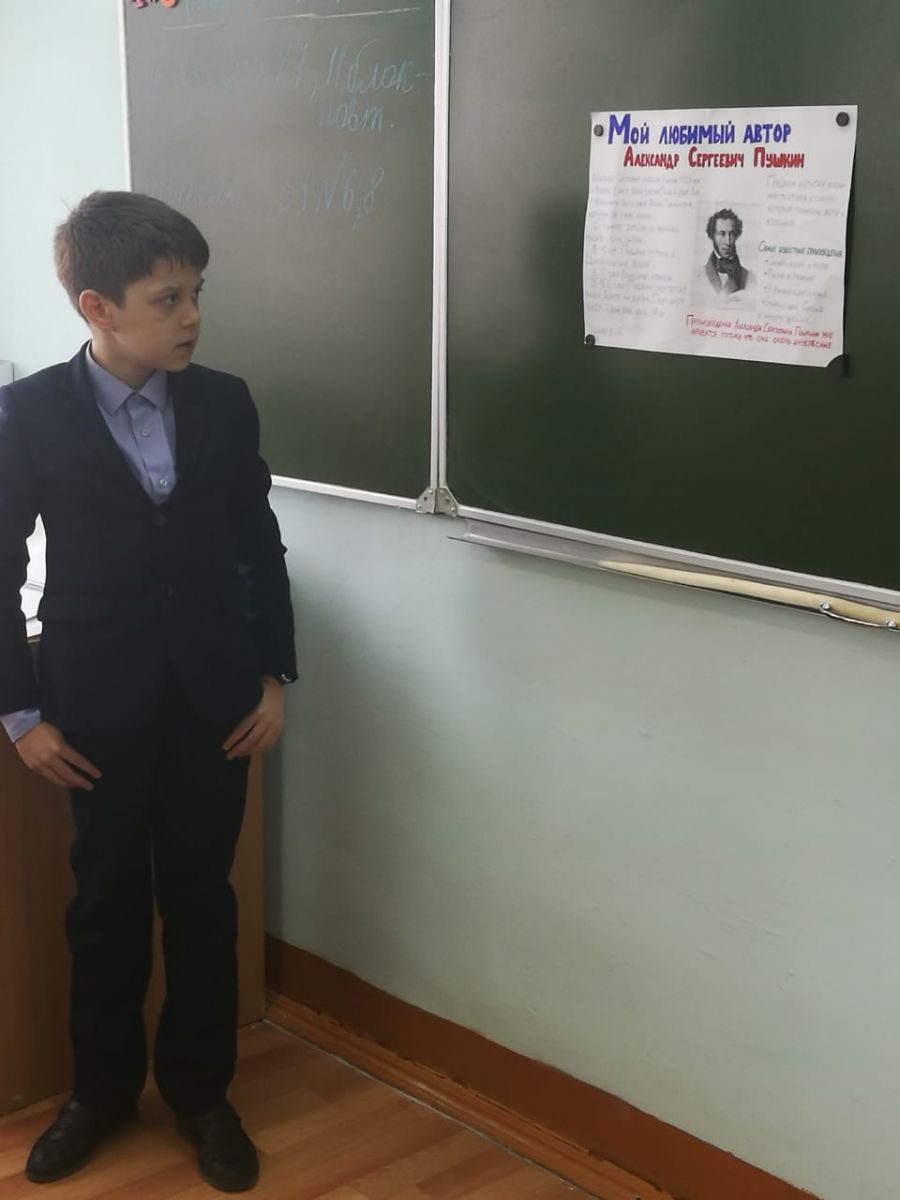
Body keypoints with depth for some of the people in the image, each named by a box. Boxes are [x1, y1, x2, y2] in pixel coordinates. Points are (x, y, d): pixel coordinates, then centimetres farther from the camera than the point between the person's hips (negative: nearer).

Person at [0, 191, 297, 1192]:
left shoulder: (225, 404, -2)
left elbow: (261, 549, 6)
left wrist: (274, 675, 3)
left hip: (214, 699, 2)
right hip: (98, 705, -2)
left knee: (202, 901, 12)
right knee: (107, 904, 13)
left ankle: (200, 1086, 31)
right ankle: (102, 1086, 33)